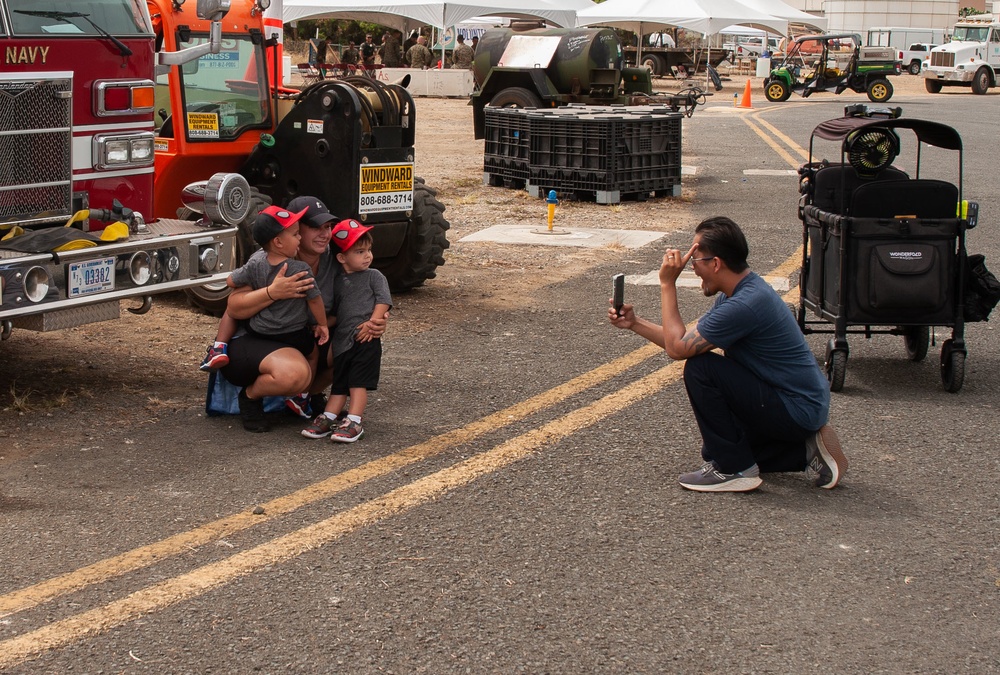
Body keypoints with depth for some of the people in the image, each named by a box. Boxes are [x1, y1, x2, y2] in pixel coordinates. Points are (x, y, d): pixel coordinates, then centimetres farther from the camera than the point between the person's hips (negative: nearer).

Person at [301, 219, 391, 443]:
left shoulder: (374, 276, 5)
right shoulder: (338, 282, 17)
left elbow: (383, 300, -4)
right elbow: (333, 309, 25)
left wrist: (373, 321, -16)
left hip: (365, 339, -5)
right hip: (342, 340, 5)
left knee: (358, 382, -8)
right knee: (339, 383, 7)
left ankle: (354, 423, -9)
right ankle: (328, 419, 6)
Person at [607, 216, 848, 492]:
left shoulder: (745, 304, -26)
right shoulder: (744, 290, 5)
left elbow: (677, 348, -18)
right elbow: (686, 340, 14)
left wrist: (667, 284, -12)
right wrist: (634, 323, 11)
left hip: (796, 411, -10)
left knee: (700, 368, -17)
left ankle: (733, 469, -8)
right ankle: (805, 450, 15)